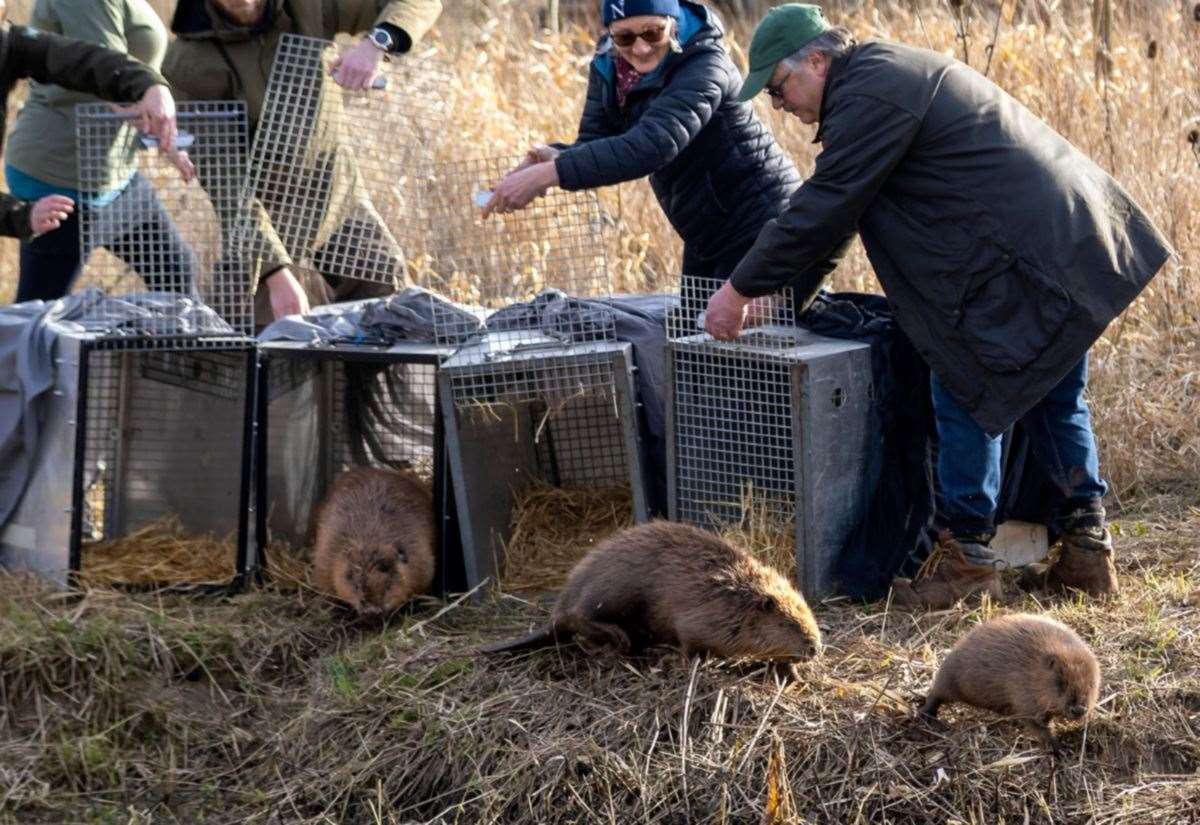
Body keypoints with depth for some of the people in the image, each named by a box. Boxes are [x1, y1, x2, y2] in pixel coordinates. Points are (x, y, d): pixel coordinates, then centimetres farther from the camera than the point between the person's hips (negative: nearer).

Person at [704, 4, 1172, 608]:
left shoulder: (868, 94, -14)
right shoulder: (888, 74, 20)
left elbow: (820, 210, -16)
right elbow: (832, 206, 24)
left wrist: (740, 290, -7)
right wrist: (789, 288, 23)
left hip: (1031, 261, -11)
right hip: (1081, 242, 11)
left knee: (966, 398, -2)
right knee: (1054, 400, 17)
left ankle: (965, 554, 5)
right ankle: (1086, 549, 23)